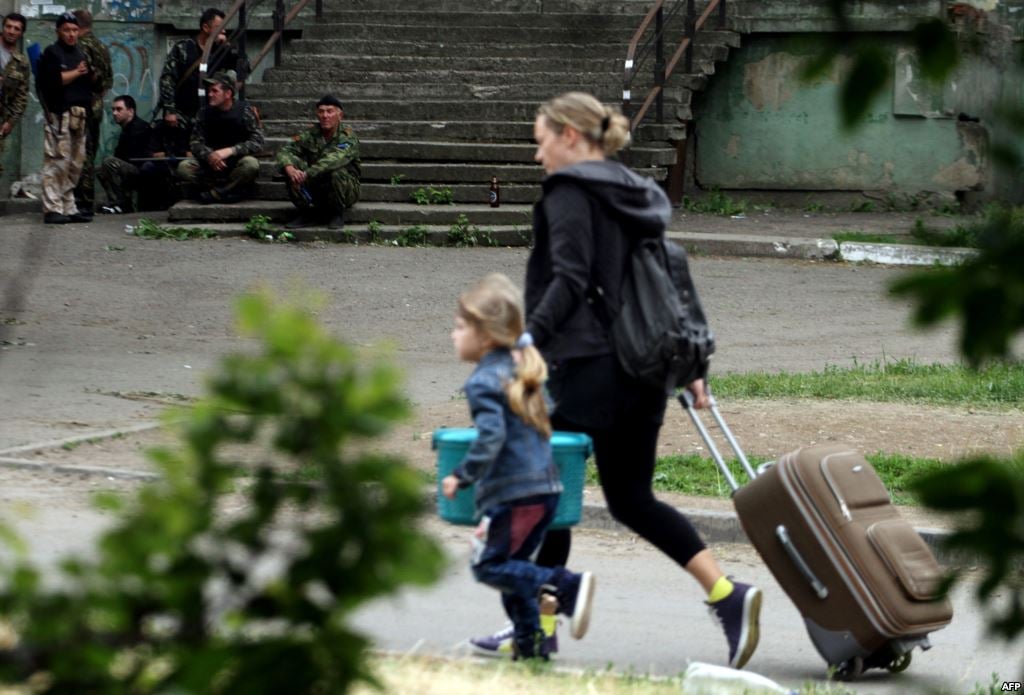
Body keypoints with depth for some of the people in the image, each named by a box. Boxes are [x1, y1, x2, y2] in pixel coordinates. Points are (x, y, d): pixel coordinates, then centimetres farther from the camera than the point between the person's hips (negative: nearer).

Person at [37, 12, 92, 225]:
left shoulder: (80, 54, 21)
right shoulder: (52, 53, -2)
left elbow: (88, 83, 22)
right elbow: (53, 80, -15)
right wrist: (76, 73, -5)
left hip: (79, 116, 8)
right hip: (59, 115, -8)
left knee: (75, 165, 8)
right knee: (57, 162, -12)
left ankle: (69, 208, 13)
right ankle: (52, 209, -12)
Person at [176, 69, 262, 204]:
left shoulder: (244, 111, -10)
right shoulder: (205, 113, -1)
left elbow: (257, 143, -16)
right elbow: (195, 142, -3)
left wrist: (229, 151, -29)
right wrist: (209, 155, -26)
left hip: (237, 159, -3)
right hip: (210, 164, 3)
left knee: (250, 165, -37)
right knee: (184, 168, -22)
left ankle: (213, 194, -22)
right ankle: (232, 190, -22)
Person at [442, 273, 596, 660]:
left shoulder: (484, 382, -12)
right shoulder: (521, 368, 16)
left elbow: (491, 437, -23)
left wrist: (462, 476, -20)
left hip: (512, 492, -9)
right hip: (546, 486, 9)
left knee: (490, 565, -3)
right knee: (513, 564, 18)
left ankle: (566, 587, -19)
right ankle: (529, 641, 17)